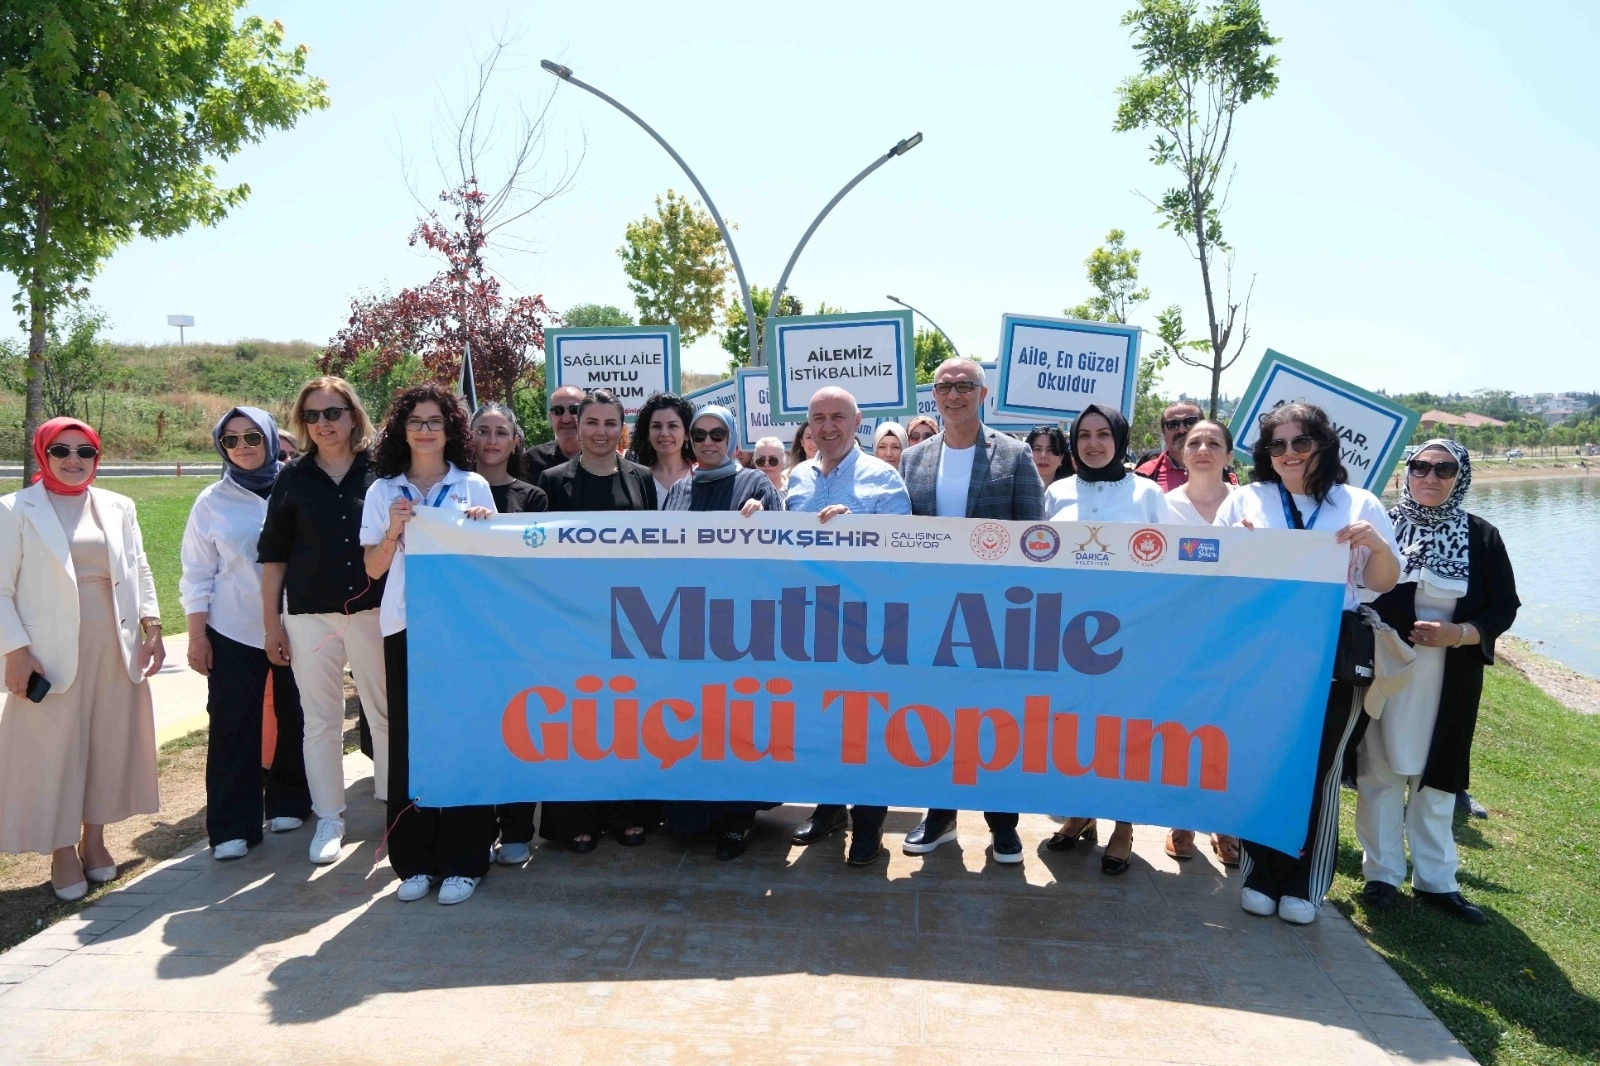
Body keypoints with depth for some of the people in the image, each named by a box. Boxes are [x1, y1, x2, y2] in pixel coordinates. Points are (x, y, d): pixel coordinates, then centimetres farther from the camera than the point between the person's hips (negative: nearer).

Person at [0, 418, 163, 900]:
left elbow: (140, 571, 12)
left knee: (109, 744, 11)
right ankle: (62, 851, 17)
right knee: (54, 750, 3)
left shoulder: (118, 507, 9)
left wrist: (152, 626, 1)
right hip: (51, 654, -3)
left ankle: (94, 838, 27)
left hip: (115, 649, 4)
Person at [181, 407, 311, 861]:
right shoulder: (213, 502, 2)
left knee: (294, 719, 9)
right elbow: (197, 575, 4)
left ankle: (288, 803, 28)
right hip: (234, 633, 0)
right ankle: (232, 826, 9)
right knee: (233, 727, 0)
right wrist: (197, 636, -1)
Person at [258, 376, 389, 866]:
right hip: (310, 615, 1)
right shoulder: (293, 478, 5)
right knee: (320, 720, 7)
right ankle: (329, 818, 20)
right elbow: (273, 553, 7)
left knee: (386, 713, 5)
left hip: (375, 610, -1)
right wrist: (271, 621, 4)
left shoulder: (382, 471, 1)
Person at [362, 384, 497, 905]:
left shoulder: (473, 486, 6)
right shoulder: (383, 491, 10)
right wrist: (393, 532, -11)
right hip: (404, 626, 2)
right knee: (408, 739, 2)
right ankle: (415, 861, 14)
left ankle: (463, 861, 8)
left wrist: (483, 528, -10)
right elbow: (373, 568, 6)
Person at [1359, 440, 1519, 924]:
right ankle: (1382, 874, 18)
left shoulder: (1482, 536, 1)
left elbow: (1504, 607, 2)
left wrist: (1458, 633, -15)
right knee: (1379, 771, 5)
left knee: (1437, 775, 11)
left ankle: (1435, 880, 24)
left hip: (1449, 682, 2)